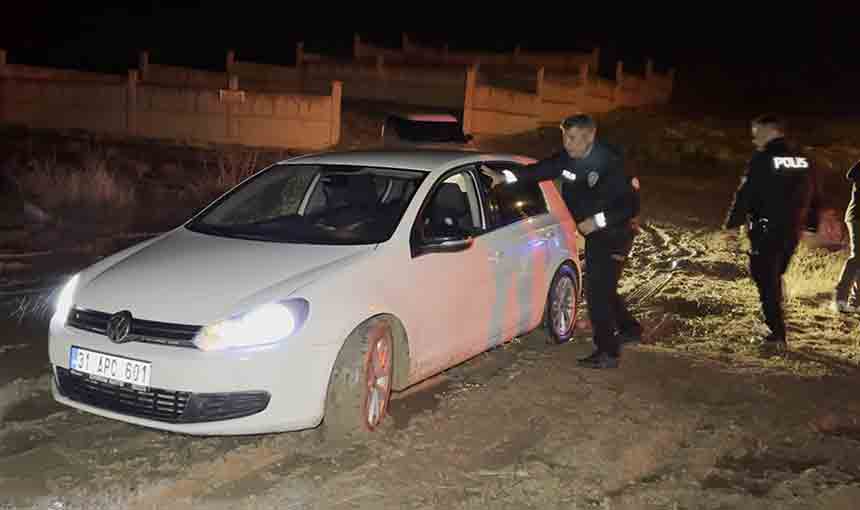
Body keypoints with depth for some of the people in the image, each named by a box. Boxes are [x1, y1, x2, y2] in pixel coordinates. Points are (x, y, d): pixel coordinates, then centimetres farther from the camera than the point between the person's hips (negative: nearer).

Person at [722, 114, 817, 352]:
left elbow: (744, 195, -14)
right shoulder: (803, 161, 7)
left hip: (766, 232, -6)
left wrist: (732, 224, -5)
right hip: (792, 232, 6)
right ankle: (775, 326, 26)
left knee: (766, 283, 1)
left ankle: (777, 336, 0)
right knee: (774, 279, 21)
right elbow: (811, 196, 14)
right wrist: (803, 225, 21)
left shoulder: (762, 160, -13)